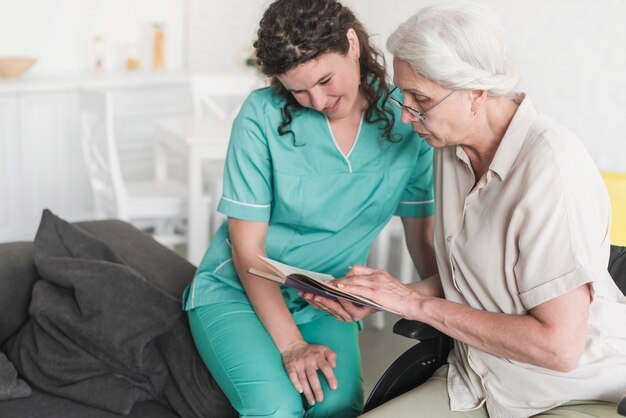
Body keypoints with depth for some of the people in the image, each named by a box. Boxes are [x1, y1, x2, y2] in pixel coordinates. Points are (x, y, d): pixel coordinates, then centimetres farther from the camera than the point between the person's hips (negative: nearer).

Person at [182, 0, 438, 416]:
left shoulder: (404, 117, -9)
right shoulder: (263, 115, -16)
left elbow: (425, 240, 0)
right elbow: (247, 248, -13)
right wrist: (291, 345, -20)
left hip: (326, 303, 2)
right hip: (238, 290, -2)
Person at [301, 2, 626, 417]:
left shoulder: (551, 165, -24)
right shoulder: (453, 150, 1)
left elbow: (559, 346, -25)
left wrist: (418, 304, -19)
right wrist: (383, 297, -3)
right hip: (478, 383, 7)